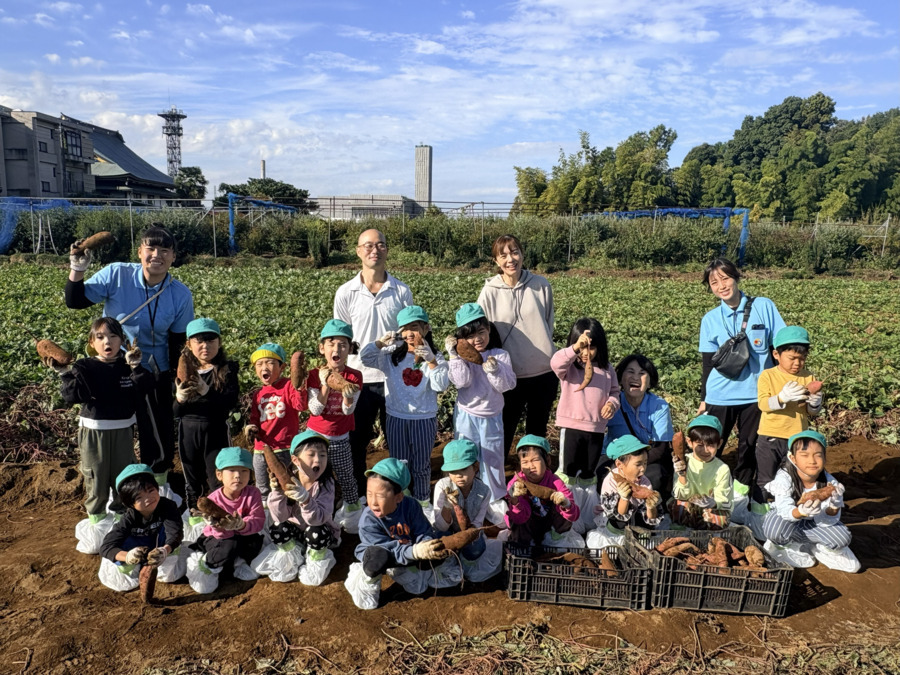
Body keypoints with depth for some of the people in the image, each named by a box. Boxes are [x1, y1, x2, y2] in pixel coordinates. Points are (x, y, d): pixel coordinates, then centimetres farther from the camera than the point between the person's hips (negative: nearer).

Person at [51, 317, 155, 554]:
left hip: (123, 430, 2)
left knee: (124, 474, 13)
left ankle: (120, 514, 32)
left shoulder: (129, 366, -1)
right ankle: (96, 519, 26)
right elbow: (72, 395, -14)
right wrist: (64, 374, -24)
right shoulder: (84, 368, -6)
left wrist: (136, 368, -23)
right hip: (93, 430, -2)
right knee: (96, 477, 7)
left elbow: (147, 388, -14)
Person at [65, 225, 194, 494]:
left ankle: (160, 485, 33)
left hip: (154, 373, 0)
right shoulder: (116, 275, -15)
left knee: (161, 431, 7)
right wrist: (77, 270, -25)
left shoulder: (181, 295, -13)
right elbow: (75, 301, -10)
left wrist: (179, 382, -5)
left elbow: (177, 342, -5)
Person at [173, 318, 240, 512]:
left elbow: (231, 402, -17)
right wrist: (179, 399, -18)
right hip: (188, 432, 4)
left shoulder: (227, 370, -3)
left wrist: (207, 391, -31)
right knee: (193, 481, 16)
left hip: (216, 432, -3)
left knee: (218, 480, -2)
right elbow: (175, 413, 4)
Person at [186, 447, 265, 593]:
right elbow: (222, 534, -26)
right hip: (217, 538, -2)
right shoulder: (214, 499, -22)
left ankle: (235, 562, -5)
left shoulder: (253, 494, -18)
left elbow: (258, 520, -26)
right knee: (230, 545, -35)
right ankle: (206, 564, -8)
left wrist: (241, 525, -47)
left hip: (242, 535, 2)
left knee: (256, 541, -30)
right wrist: (219, 526, -51)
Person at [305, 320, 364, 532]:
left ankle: (353, 515, 28)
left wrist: (347, 394, -34)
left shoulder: (354, 376, -10)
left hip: (340, 439, 0)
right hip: (315, 435, 0)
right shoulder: (315, 375, -9)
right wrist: (325, 385, -27)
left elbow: (348, 410, -14)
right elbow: (315, 409, -15)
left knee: (347, 478, 9)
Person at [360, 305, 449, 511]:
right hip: (397, 418, 2)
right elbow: (366, 358, -11)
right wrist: (381, 342, -25)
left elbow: (441, 386, -16)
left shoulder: (435, 357, -5)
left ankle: (422, 500, 32)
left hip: (425, 419, -1)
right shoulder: (392, 355, -1)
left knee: (421, 464, 14)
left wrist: (431, 361, -28)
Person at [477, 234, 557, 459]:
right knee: (504, 433, 7)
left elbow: (549, 324, 10)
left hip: (544, 373, 2)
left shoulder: (541, 285, -2)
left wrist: (543, 351, 10)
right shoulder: (490, 292, -6)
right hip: (510, 376, -2)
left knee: (538, 431, 17)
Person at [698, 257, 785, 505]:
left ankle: (741, 491, 26)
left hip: (756, 394, 0)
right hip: (720, 396, 0)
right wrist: (703, 400, 10)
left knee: (749, 447, 10)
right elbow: (709, 364, 7)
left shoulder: (764, 307, -3)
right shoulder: (710, 319, 1)